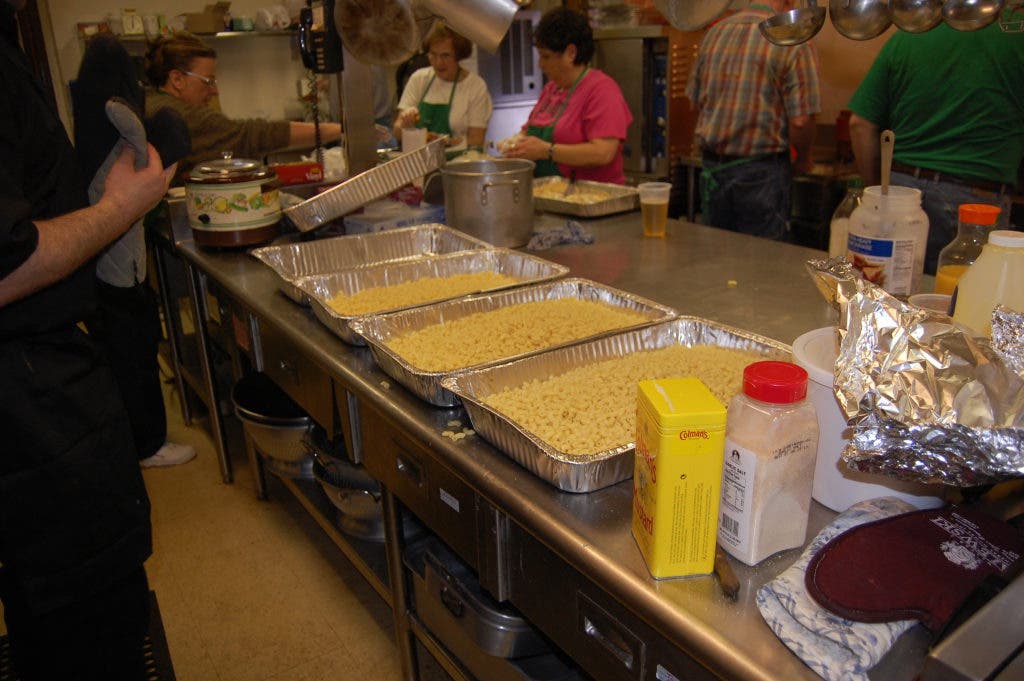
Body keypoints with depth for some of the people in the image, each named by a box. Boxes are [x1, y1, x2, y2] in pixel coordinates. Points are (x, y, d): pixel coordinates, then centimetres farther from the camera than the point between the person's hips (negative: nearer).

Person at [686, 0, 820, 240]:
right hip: (761, 172, -5)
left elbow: (695, 103, 12)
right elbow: (800, 122, -14)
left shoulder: (714, 32, 7)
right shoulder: (793, 43, -10)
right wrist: (802, 161, 4)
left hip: (712, 167, 5)